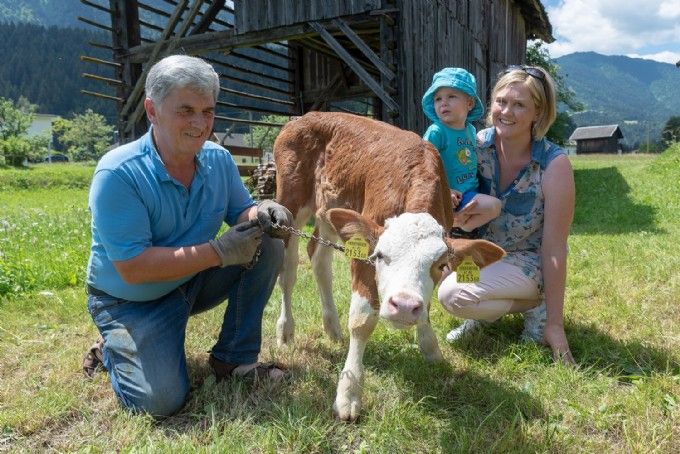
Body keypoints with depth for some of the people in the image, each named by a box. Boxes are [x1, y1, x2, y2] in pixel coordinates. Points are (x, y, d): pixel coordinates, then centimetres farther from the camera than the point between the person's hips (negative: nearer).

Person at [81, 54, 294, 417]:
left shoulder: (218, 160, -7)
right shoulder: (118, 175, -26)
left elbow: (239, 213, 1)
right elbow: (132, 269, -29)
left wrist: (261, 213, -24)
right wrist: (218, 251, -32)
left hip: (195, 281, 6)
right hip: (131, 302, -5)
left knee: (267, 246, -11)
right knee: (162, 400, -20)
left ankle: (233, 359, 0)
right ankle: (114, 347, 14)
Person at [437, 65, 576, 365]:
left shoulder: (554, 165, -21)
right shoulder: (478, 144, -12)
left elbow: (554, 249, -19)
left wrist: (554, 324, -15)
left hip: (528, 263, -4)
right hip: (483, 252, 5)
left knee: (452, 296, -26)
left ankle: (534, 308, -1)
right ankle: (486, 309, 3)